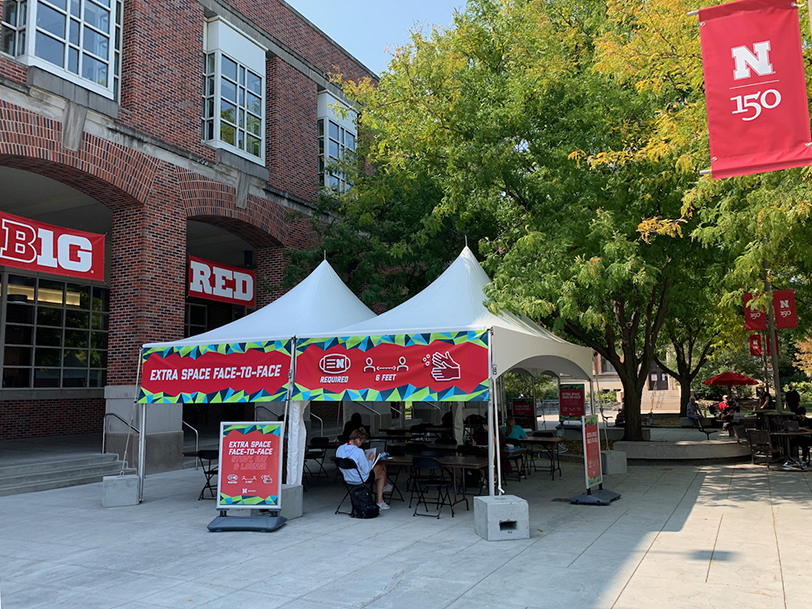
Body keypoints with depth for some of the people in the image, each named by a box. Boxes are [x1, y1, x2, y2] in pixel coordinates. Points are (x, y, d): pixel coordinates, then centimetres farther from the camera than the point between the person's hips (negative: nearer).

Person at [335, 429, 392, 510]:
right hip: (361, 480, -7)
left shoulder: (339, 449, -7)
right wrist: (370, 459, -3)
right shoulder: (359, 452, -29)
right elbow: (366, 470, -21)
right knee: (382, 466, 20)